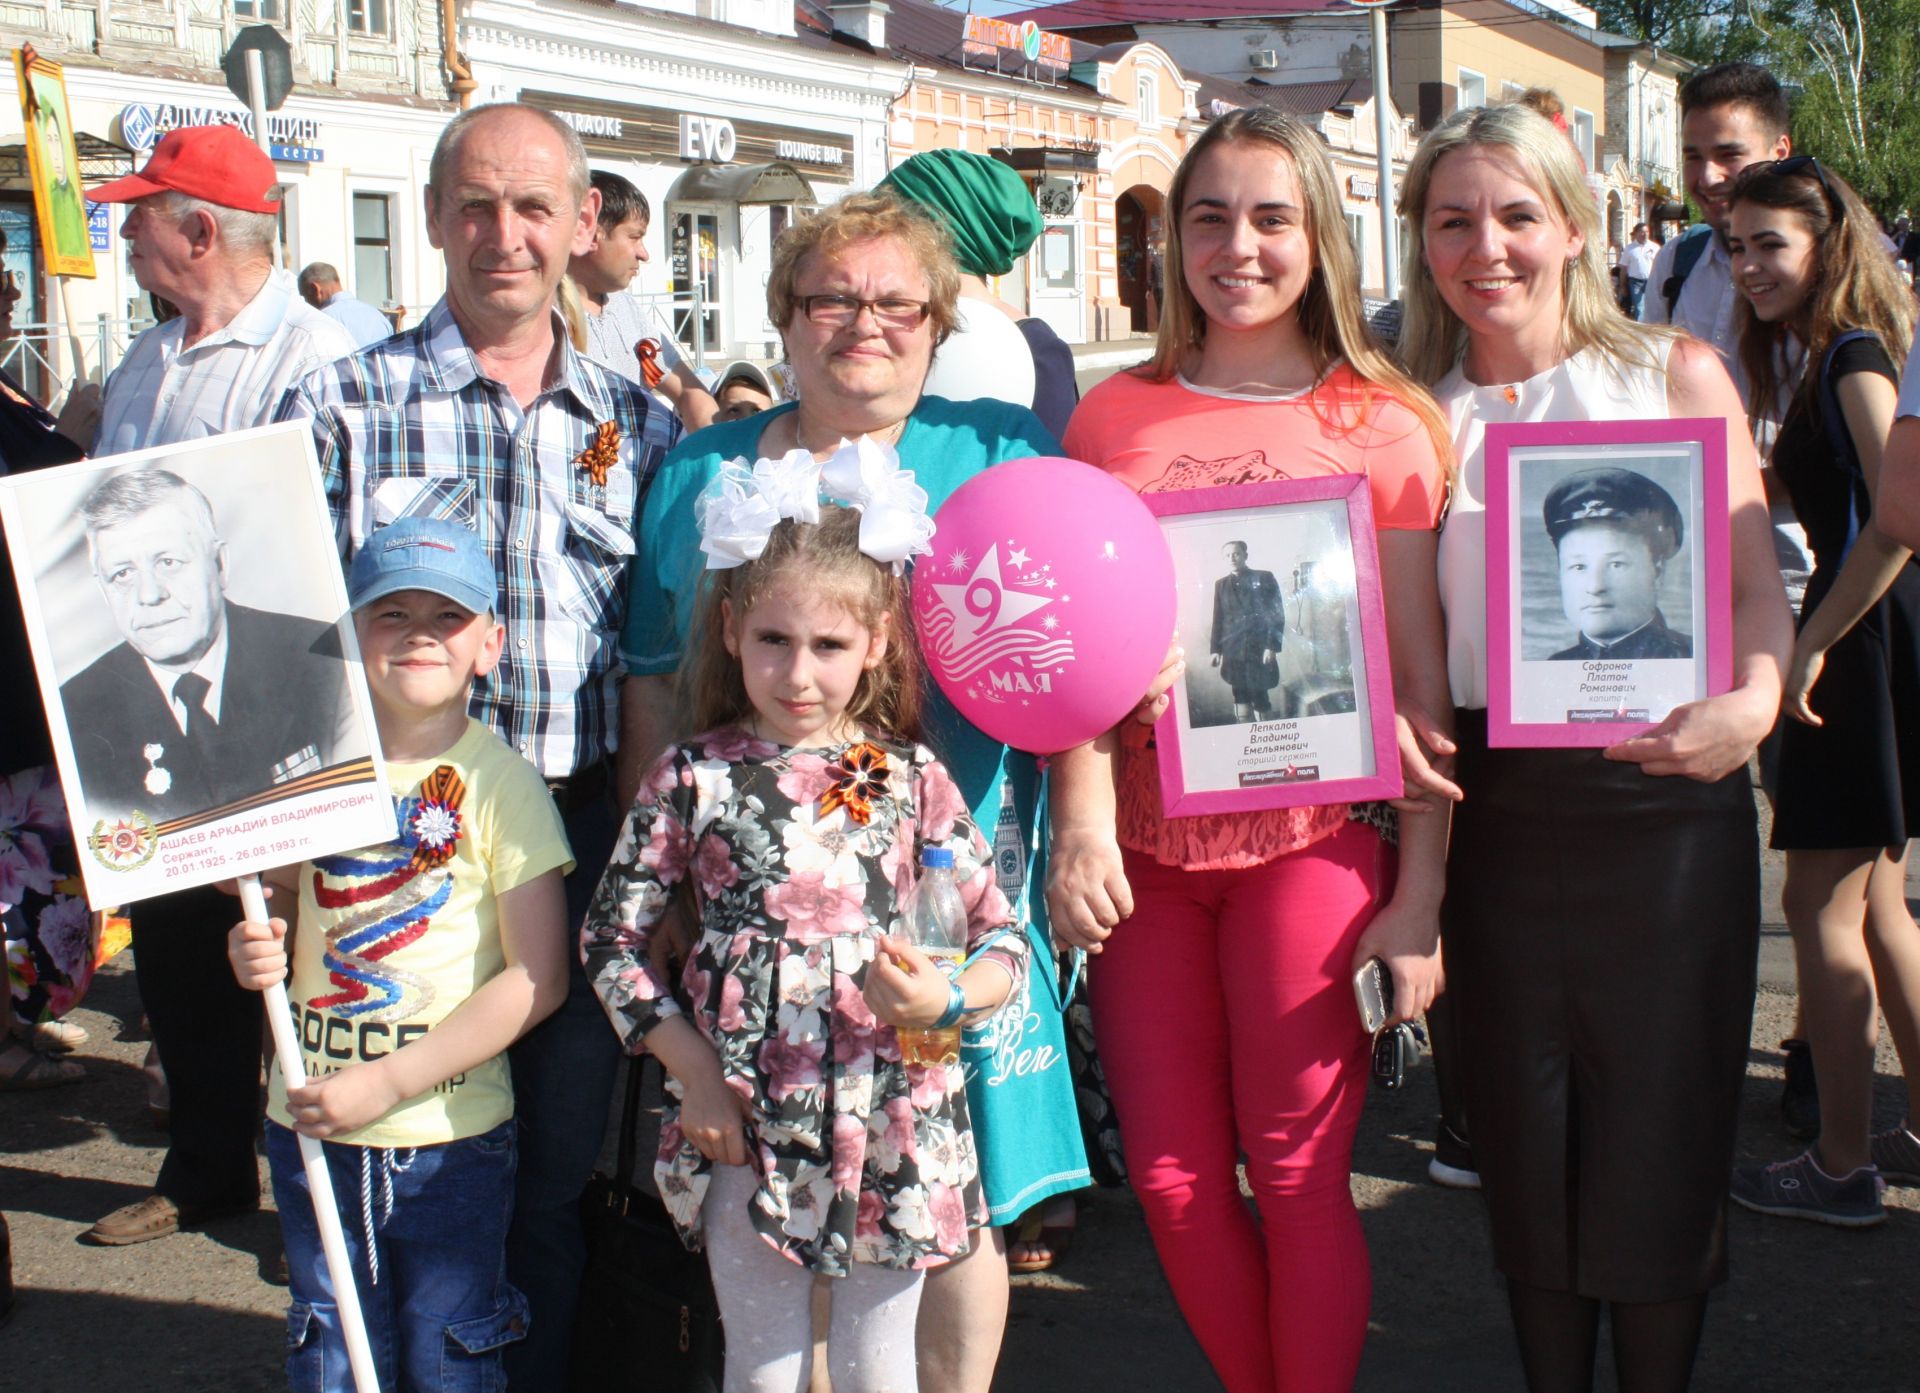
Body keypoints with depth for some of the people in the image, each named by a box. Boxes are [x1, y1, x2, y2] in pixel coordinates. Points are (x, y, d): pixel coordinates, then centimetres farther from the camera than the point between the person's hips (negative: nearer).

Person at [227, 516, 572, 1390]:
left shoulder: (500, 781, -11)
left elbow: (537, 978, -14)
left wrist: (391, 1081, -18)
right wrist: (255, 954, -7)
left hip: (452, 1131, -3)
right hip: (311, 1122, 4)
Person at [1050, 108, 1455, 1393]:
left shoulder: (1381, 425, 0)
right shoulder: (1113, 417, 7)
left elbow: (1419, 669, -1)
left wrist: (1420, 893, -5)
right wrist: (1081, 818, -9)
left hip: (1309, 839, -3)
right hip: (1145, 843, 3)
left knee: (1298, 1178, 2)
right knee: (1171, 1177, 9)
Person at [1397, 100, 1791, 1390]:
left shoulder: (1675, 375, 3)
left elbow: (1756, 583, -3)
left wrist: (1753, 702, -22)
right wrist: (1395, 715, -11)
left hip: (1663, 800, -2)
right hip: (1492, 811, 2)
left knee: (1660, 1141, 4)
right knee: (1526, 1144, 10)